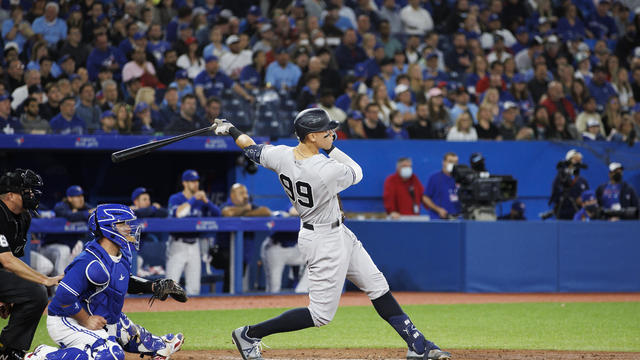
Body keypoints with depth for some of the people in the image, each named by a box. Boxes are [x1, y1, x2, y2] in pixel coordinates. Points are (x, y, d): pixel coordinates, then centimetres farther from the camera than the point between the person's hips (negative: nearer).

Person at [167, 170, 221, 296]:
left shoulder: (200, 201, 11)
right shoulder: (175, 199, -3)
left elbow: (217, 213, 3)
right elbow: (177, 213, -24)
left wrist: (206, 201, -11)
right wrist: (194, 199, -20)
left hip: (194, 246, 5)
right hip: (178, 245, -5)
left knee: (194, 287, 5)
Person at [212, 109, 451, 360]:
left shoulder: (281, 155, -11)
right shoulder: (328, 170, -30)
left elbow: (253, 150, 8)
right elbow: (357, 173, -9)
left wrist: (231, 131, 25)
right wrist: (331, 149, -5)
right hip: (325, 242, -9)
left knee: (378, 287, 14)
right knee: (321, 314, 0)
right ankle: (249, 335, 7)